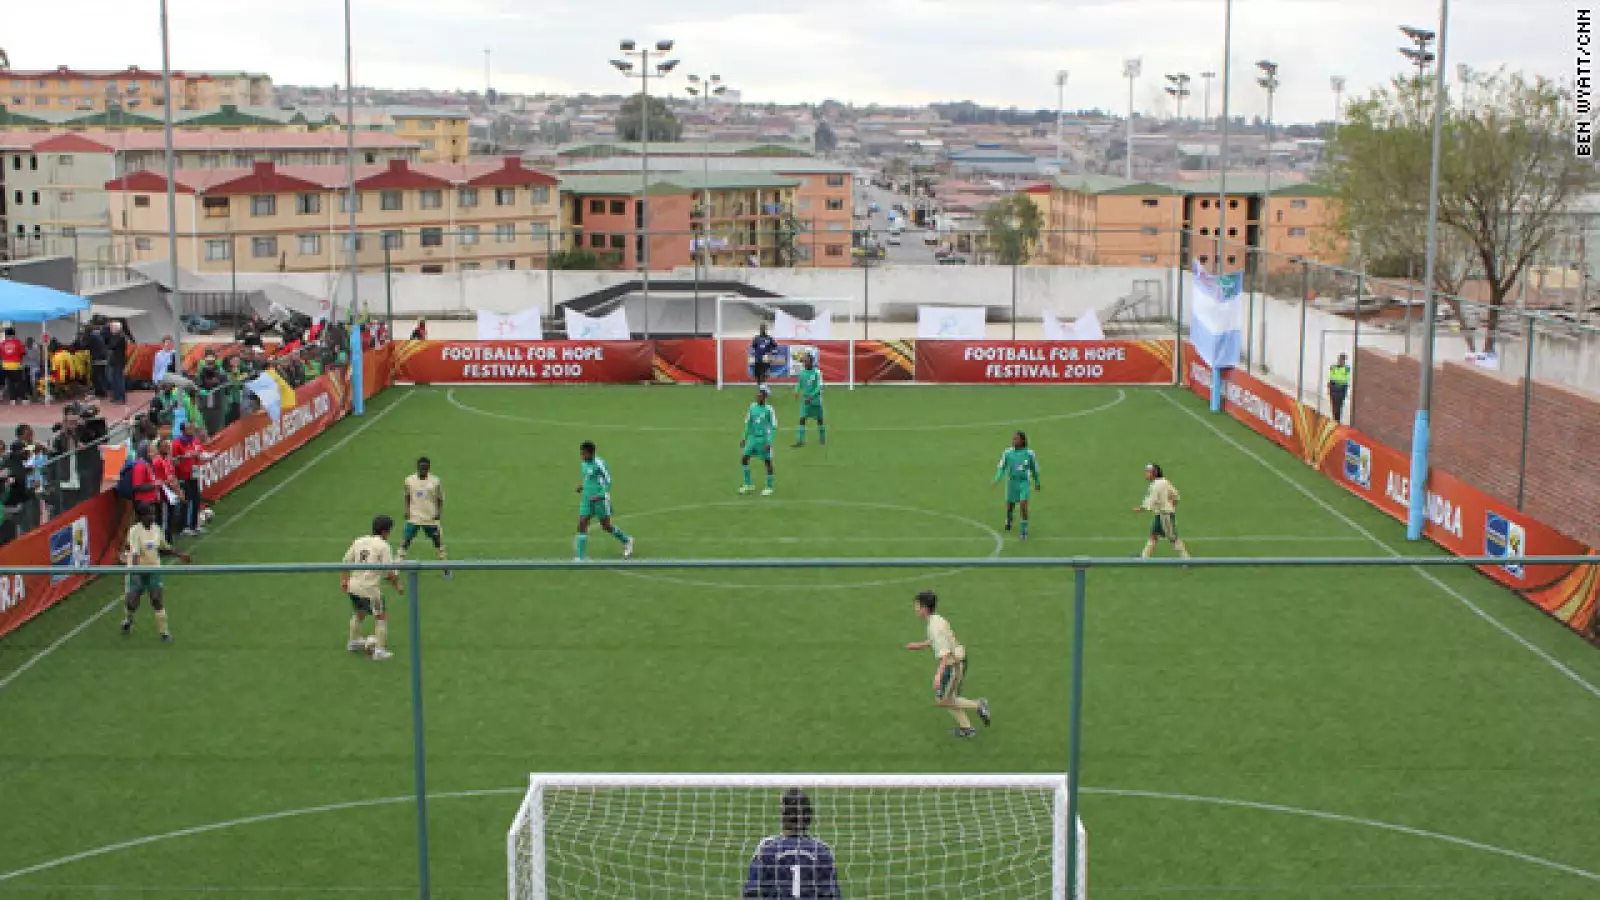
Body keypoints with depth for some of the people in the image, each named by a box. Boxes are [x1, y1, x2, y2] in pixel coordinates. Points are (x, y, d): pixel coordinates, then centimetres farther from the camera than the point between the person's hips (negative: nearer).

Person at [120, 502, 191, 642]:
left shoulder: (156, 529, 1)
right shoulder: (135, 531, -18)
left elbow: (164, 548, 17)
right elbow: (135, 553, -28)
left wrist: (179, 554, 11)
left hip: (154, 570, 4)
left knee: (158, 600, -4)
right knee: (132, 602, 6)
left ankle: (163, 631, 3)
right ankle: (128, 620, 39)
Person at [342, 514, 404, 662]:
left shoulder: (359, 541, 6)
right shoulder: (383, 546, -12)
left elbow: (346, 561, 10)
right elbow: (390, 572, -15)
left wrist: (344, 580, 21)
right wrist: (397, 586, -1)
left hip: (353, 586, 7)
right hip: (370, 589, -6)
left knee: (358, 613, 30)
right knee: (382, 617, 10)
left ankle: (354, 641, 47)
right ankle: (379, 650, 9)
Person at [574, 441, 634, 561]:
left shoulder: (599, 463, -15)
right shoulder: (583, 464, 8)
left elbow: (608, 480, -13)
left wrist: (600, 496, -21)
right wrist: (582, 486, 6)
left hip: (600, 499, -7)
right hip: (586, 499, 7)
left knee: (606, 526, 5)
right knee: (582, 525, -5)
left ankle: (627, 541, 32)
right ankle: (579, 558, -5)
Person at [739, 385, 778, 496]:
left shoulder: (769, 409, -10)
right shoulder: (752, 407, 4)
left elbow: (773, 427, -9)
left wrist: (769, 442, -15)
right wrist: (744, 438, 12)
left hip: (764, 439, -5)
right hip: (752, 437, 5)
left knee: (768, 462, 1)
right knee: (744, 459, 0)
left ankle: (769, 488, 14)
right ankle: (748, 485, 13)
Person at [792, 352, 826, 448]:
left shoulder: (817, 372, -12)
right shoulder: (802, 372, 1)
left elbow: (819, 387, -16)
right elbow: (799, 384, 9)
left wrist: (811, 396, -25)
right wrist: (797, 391, -12)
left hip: (816, 400, -3)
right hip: (805, 400, 3)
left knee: (819, 419, 9)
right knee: (802, 419, -9)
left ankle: (822, 439, 26)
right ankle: (800, 440, -8)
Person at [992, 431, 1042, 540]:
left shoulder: (1029, 453, -8)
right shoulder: (1007, 452, -7)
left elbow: (1034, 469, 6)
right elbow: (1002, 468, -1)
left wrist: (1037, 483, 16)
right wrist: (997, 479, -18)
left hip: (1024, 483, -2)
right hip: (1012, 482, 2)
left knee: (1023, 506, -16)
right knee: (1010, 506, 13)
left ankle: (1023, 530, -1)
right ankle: (1009, 519, 49)